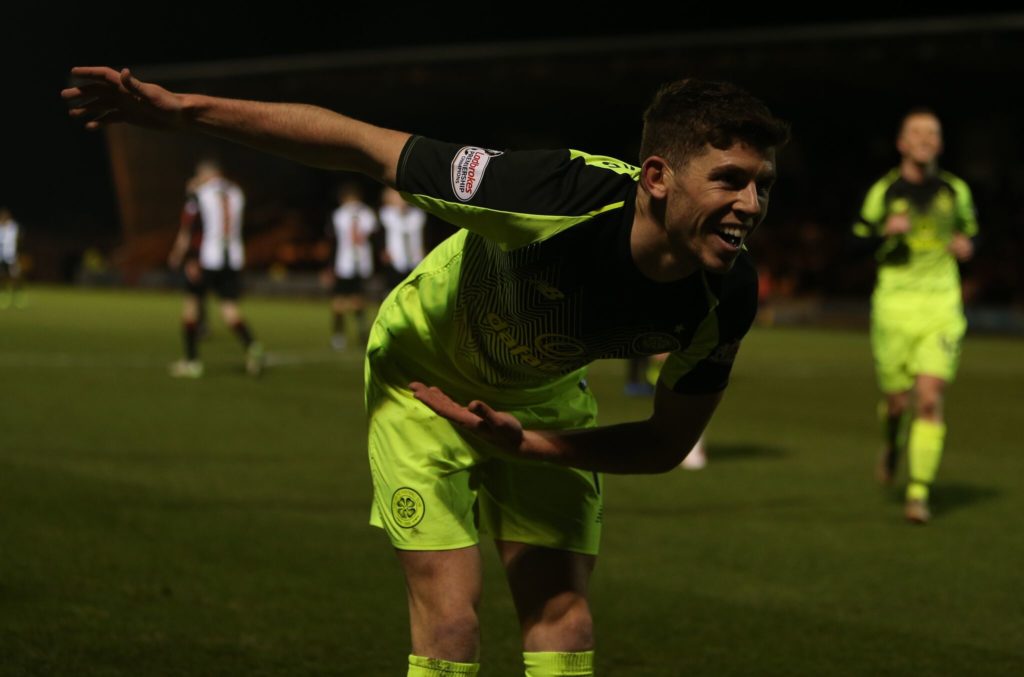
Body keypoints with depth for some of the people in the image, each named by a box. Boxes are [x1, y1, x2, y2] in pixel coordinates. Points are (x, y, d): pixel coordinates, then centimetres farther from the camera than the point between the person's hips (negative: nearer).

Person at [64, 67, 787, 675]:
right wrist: (180, 108, -27)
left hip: (543, 400, 4)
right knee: (450, 611, -11)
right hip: (427, 372, -4)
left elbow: (669, 441, -11)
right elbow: (361, 144, -31)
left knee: (562, 612, -2)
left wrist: (528, 443, -26)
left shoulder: (728, 296, -27)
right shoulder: (562, 196, -41)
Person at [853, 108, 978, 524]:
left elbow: (969, 230, 22)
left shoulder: (955, 190, 8)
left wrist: (965, 245, -1)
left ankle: (919, 493, -10)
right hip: (894, 304, 0)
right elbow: (857, 245, 3)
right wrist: (886, 231, -16)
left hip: (942, 306, 1)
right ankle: (892, 445, 40)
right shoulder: (883, 191, 2)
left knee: (929, 399, -13)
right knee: (897, 400, 4)